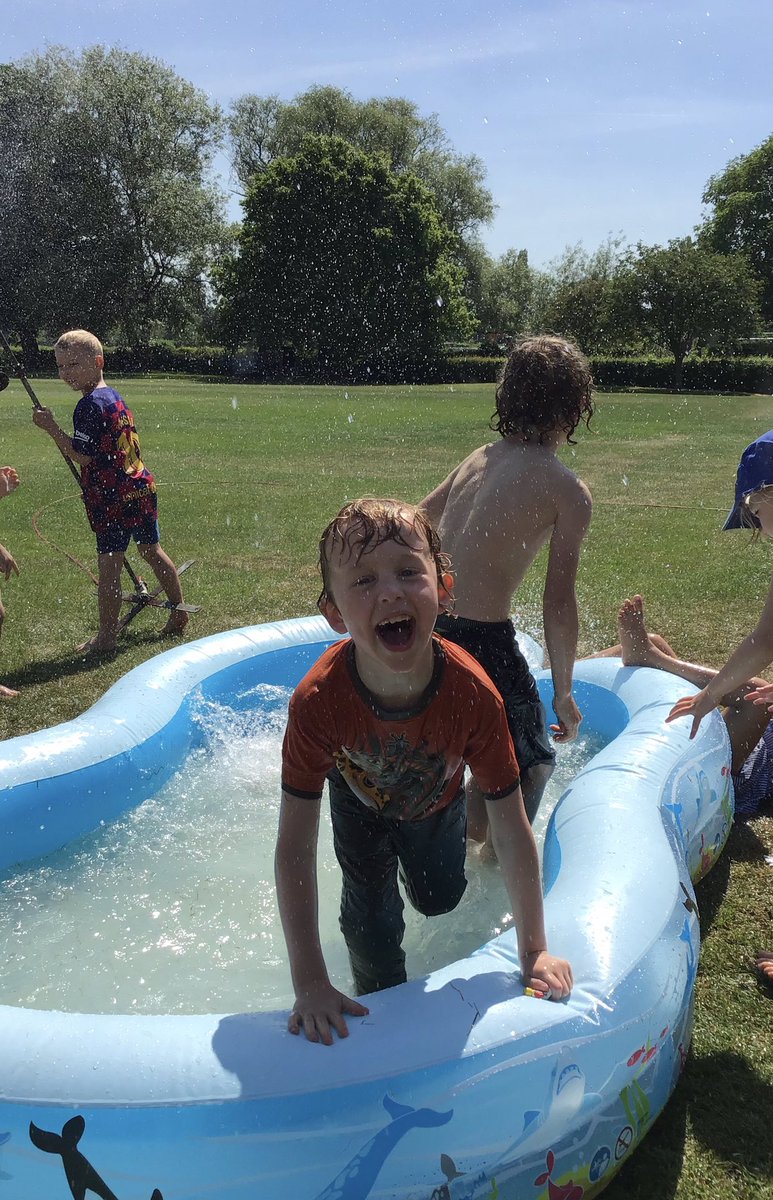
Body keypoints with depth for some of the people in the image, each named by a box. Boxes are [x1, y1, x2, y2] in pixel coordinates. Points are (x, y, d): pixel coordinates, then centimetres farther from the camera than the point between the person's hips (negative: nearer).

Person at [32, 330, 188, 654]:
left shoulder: (91, 405, -16)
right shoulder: (114, 397, 13)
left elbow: (82, 456, -20)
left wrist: (51, 427, -16)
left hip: (114, 499, -10)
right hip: (141, 488, 10)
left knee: (108, 565, -3)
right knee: (152, 551, 19)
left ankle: (106, 635, 4)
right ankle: (179, 613, 30)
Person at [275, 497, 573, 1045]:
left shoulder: (473, 693, -42)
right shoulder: (318, 701, -43)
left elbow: (513, 833, -31)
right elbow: (295, 848, -36)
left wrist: (535, 950, -23)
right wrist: (310, 984, -36)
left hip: (437, 800, 2)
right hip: (361, 798, -1)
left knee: (441, 899, 21)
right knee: (371, 907, 0)